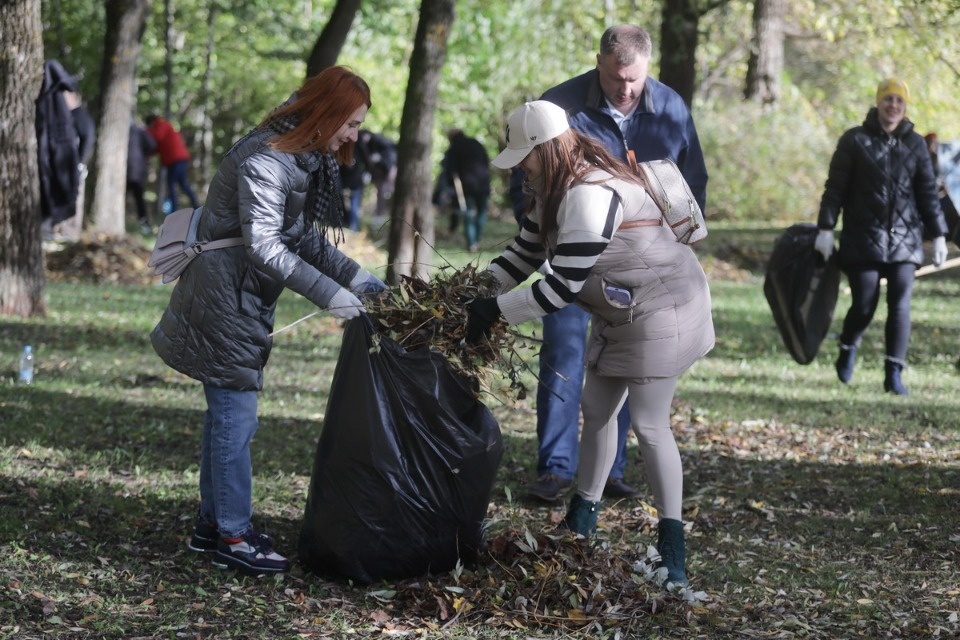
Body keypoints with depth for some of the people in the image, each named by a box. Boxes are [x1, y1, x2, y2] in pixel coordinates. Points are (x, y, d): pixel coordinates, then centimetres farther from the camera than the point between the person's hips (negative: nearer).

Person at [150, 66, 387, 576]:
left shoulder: (308, 161, 9)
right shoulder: (264, 159, -22)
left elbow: (310, 241, 11)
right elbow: (264, 246, -26)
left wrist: (361, 281, -1)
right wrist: (330, 295, -27)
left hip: (246, 300, 10)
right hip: (224, 298, -10)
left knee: (228, 413, 15)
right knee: (235, 414, -6)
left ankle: (212, 523, 24)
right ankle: (233, 537, 0)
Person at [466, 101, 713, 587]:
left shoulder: (590, 196, -28)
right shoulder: (554, 188, 5)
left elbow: (563, 286, -28)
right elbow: (526, 252, 13)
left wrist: (497, 311, -21)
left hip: (661, 309, -11)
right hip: (620, 312, 11)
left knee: (649, 425, -10)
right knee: (597, 409, 15)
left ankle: (672, 549, -4)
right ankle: (580, 522, 28)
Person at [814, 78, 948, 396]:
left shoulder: (915, 144, 8)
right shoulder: (855, 140, 1)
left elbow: (928, 193, 11)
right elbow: (835, 187, 0)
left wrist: (938, 236, 8)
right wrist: (825, 229, -7)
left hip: (904, 239, 2)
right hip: (864, 238, -2)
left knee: (900, 305, -5)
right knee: (864, 306, -3)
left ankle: (894, 374, -1)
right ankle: (848, 349, 28)